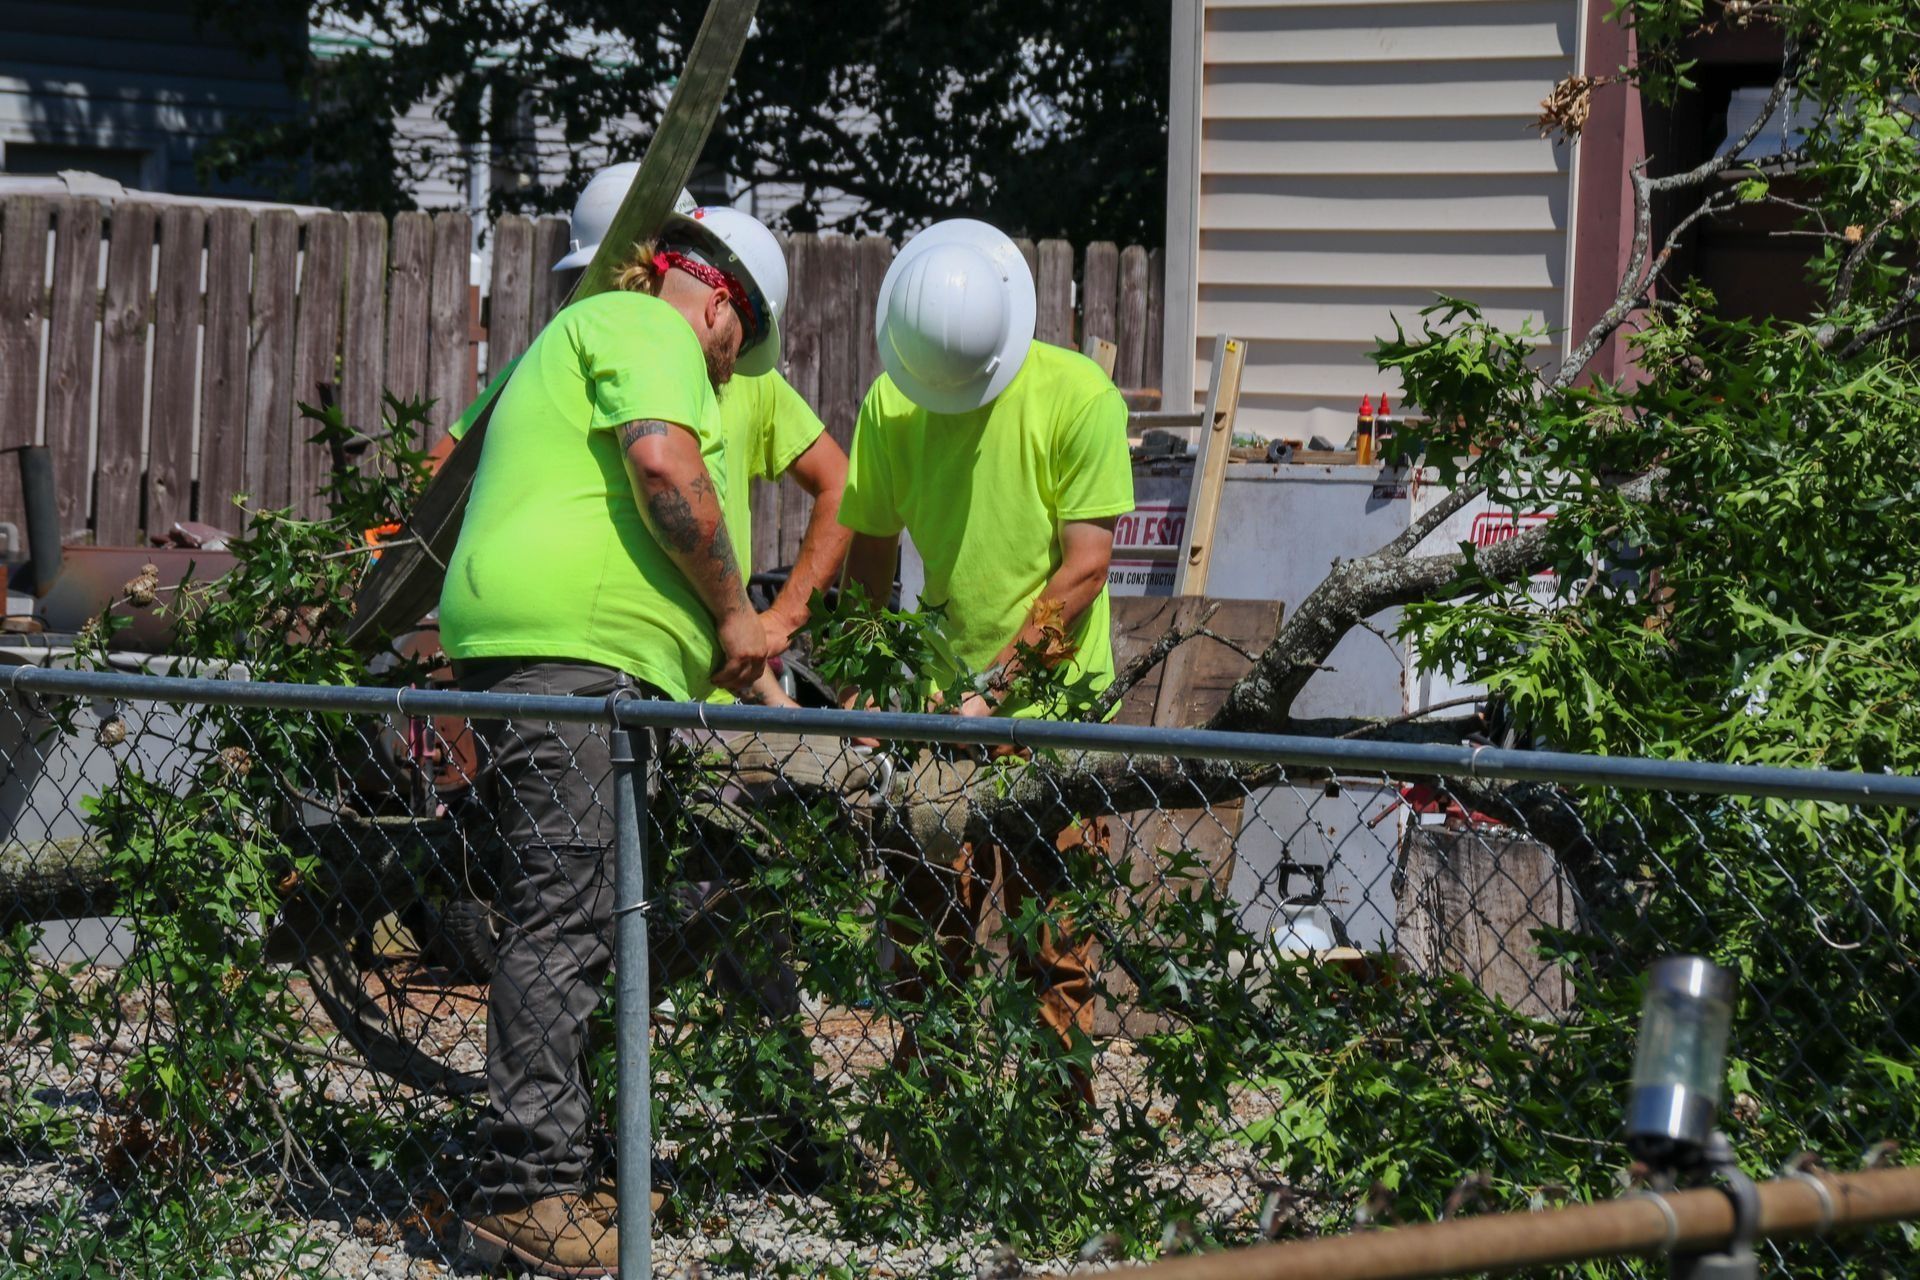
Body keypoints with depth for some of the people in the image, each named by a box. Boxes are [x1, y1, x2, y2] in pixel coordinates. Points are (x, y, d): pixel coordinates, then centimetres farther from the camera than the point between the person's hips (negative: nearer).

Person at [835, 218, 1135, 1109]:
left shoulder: (1077, 397, -11)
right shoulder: (891, 403, 2)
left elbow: (1083, 568, -12)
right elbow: (866, 559, 11)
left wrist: (995, 687, -16)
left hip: (1054, 708, -4)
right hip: (939, 709, 4)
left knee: (1051, 943, -3)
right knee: (928, 940, 3)